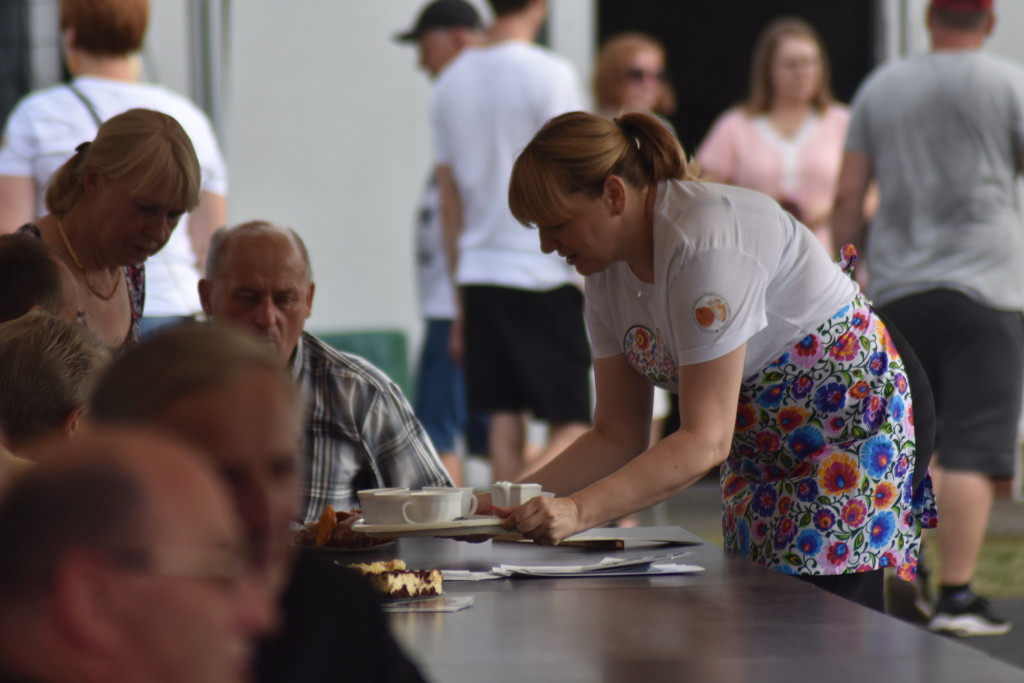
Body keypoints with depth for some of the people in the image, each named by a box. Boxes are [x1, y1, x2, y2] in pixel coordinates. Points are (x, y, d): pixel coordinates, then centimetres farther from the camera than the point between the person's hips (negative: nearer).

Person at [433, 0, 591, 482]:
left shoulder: (451, 81, 10)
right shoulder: (549, 74, -9)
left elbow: (449, 204, 13)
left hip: (479, 275, 6)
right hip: (543, 275, -6)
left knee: (504, 424, 7)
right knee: (572, 429, -2)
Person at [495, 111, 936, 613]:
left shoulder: (705, 245, -27)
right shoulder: (606, 268, 1)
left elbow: (706, 440, -30)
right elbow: (616, 436, 3)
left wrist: (580, 510, -36)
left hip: (843, 415, -8)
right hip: (759, 434, 9)